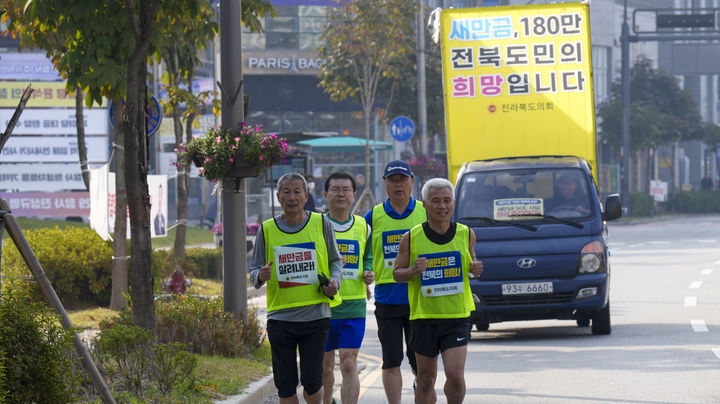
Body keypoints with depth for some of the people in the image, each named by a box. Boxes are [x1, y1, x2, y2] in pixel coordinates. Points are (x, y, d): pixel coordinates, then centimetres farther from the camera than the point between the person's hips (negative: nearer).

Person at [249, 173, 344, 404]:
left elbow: (335, 260, 15)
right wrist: (260, 276, -16)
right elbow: (254, 271, 8)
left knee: (312, 382, -6)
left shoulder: (321, 225, 4)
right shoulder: (267, 230, 4)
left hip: (315, 315, -1)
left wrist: (335, 281, -5)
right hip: (280, 317, 1)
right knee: (285, 385, 1)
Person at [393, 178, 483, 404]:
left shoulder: (466, 235, 3)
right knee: (426, 381, 7)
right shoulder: (411, 238, -2)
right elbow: (397, 273, 5)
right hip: (424, 315, 0)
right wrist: (412, 271, -17)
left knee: (455, 376, -13)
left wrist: (475, 269, -4)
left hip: (457, 316, 0)